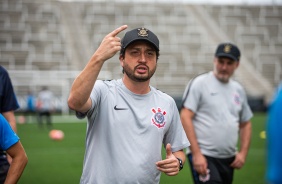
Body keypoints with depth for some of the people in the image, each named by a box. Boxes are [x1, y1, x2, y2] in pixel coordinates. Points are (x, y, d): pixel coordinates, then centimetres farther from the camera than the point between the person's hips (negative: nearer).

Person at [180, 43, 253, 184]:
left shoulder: (238, 89, 14)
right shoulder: (199, 83, -5)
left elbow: (245, 124, 21)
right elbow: (185, 117, -13)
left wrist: (243, 153, 7)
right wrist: (196, 154, -18)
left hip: (229, 160, 7)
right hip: (203, 156, -7)